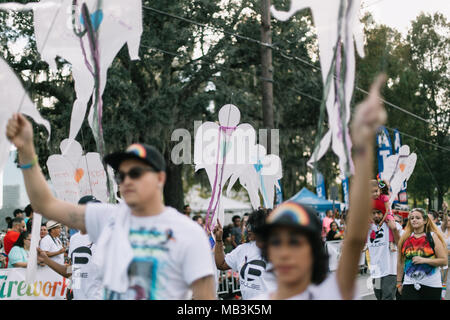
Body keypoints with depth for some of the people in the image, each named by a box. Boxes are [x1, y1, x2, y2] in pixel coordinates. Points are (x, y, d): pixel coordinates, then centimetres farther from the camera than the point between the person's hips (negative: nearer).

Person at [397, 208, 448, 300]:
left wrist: (424, 260, -16)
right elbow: (400, 262, 12)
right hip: (409, 284, 1)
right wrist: (399, 283, 11)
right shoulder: (405, 239, 7)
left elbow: (444, 261, -4)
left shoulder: (433, 237, 0)